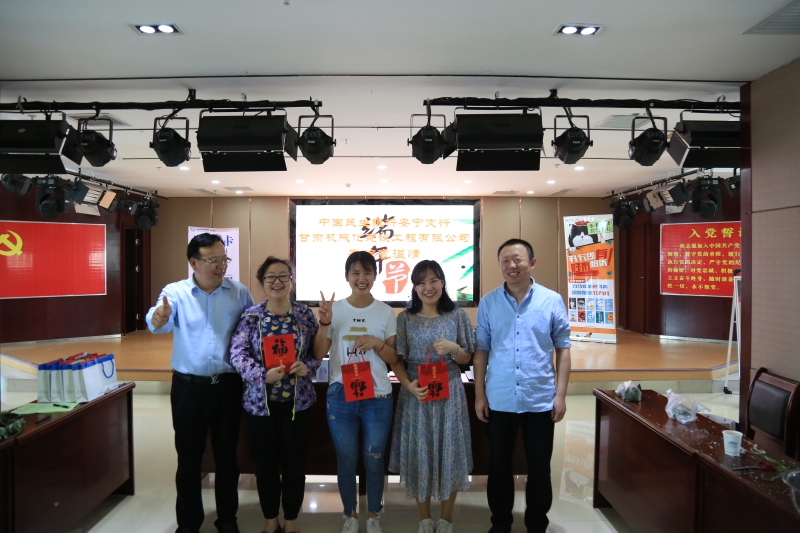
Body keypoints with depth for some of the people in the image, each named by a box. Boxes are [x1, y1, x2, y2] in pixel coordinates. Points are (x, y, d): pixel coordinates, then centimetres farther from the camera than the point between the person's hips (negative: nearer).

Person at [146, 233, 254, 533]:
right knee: (189, 457, 12)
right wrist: (159, 317, -48)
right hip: (188, 386, -1)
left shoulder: (239, 293, 0)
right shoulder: (175, 292, -5)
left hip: (228, 385, 1)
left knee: (227, 455, 13)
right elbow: (156, 323, -23)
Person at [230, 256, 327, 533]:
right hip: (259, 401, 0)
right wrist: (263, 374, -25)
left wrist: (307, 367, -18)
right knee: (266, 463, 13)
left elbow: (319, 352, 3)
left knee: (294, 463, 9)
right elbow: (237, 354, -10)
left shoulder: (305, 315, -1)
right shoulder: (251, 316, -4)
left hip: (297, 401, 0)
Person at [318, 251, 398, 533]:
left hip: (378, 397, 0)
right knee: (346, 460, 11)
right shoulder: (334, 309, 0)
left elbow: (394, 360, 1)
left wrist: (377, 342, -17)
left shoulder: (386, 312, 0)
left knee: (374, 460, 10)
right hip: (341, 395, 0)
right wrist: (324, 322, -17)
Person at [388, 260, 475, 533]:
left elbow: (467, 359, 4)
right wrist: (409, 385, -16)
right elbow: (396, 360, 0)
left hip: (449, 394, 0)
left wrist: (454, 349, -17)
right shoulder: (405, 318, 0)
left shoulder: (458, 315, 0)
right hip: (415, 394, 0)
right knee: (419, 453, 8)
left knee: (449, 453, 7)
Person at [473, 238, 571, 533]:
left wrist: (561, 394, -4)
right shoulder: (488, 302, -1)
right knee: (499, 466, 14)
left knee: (540, 467, 13)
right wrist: (479, 395, -1)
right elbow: (481, 351, 2)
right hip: (499, 400, 1)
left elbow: (562, 349, 0)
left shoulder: (552, 301, -3)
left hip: (540, 399, 0)